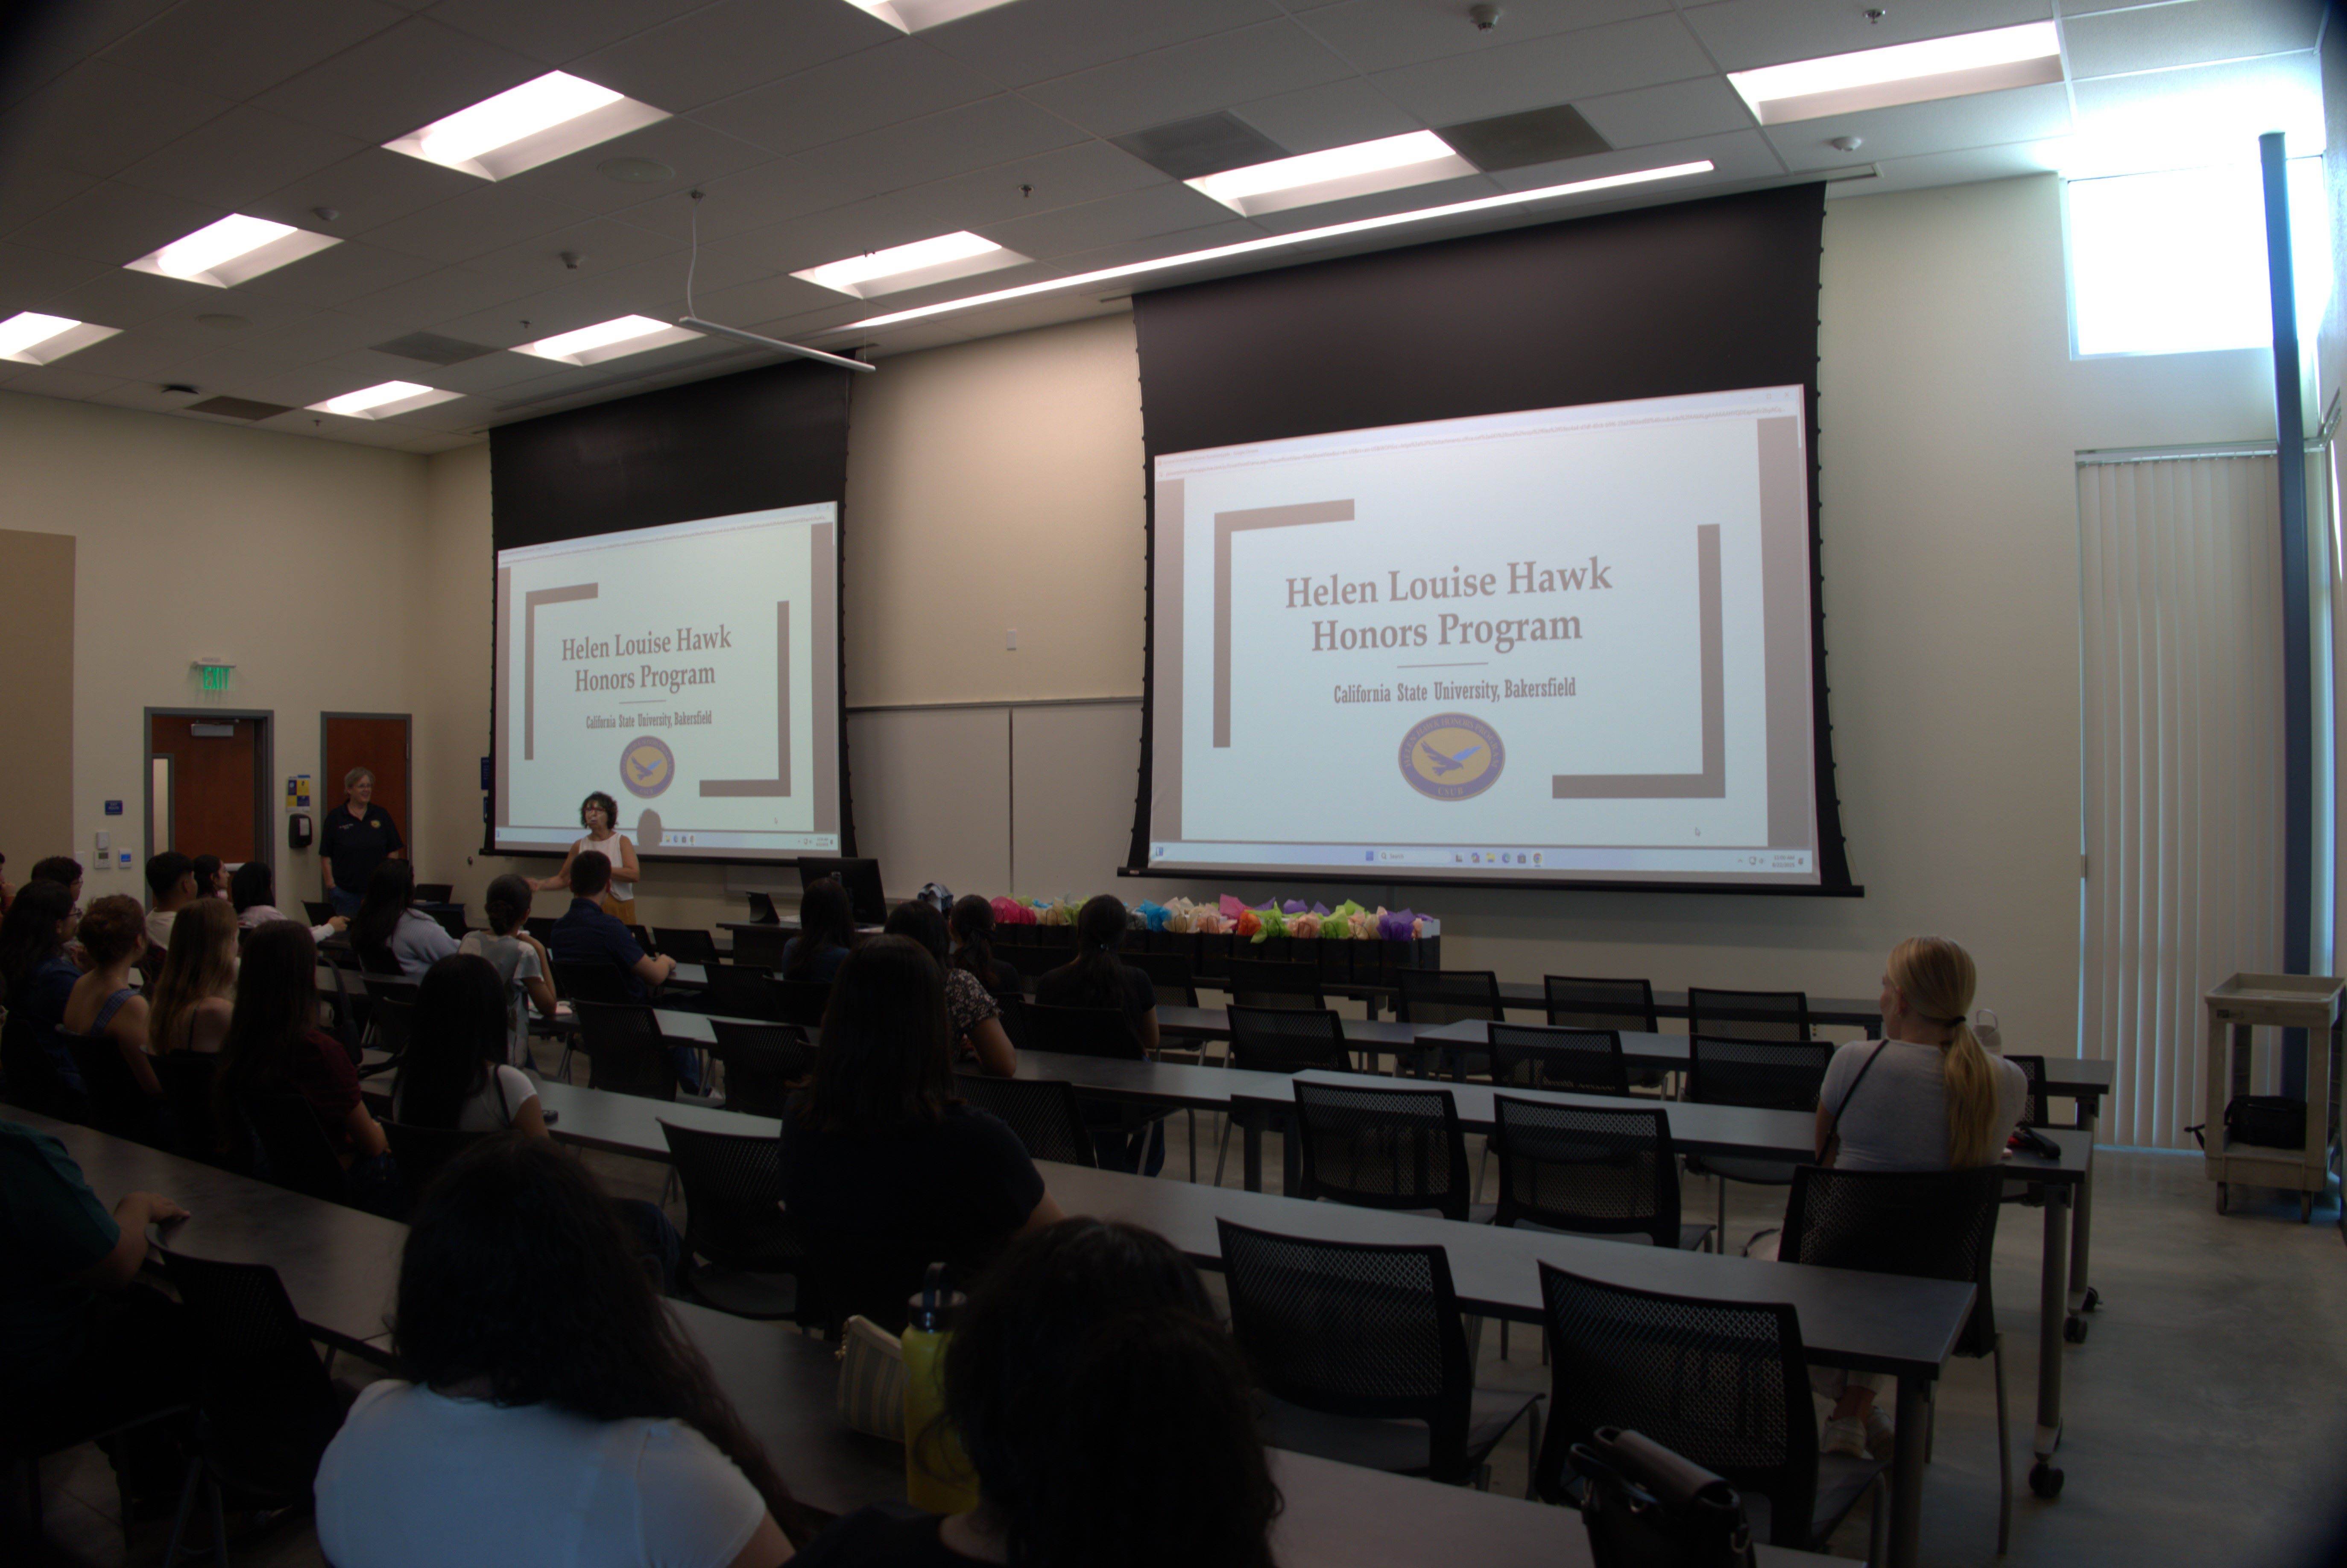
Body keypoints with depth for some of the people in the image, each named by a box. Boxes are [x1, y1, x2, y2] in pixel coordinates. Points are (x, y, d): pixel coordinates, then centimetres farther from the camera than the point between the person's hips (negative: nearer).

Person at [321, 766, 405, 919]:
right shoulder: (335, 818, 3)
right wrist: (331, 885, -5)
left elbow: (394, 853, 8)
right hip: (345, 893, -1)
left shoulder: (382, 816, 8)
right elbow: (325, 856, 1)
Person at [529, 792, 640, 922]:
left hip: (619, 909, -3)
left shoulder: (622, 841, -1)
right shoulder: (579, 846, 9)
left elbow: (634, 875, -15)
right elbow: (562, 879, 14)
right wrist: (540, 885, -3)